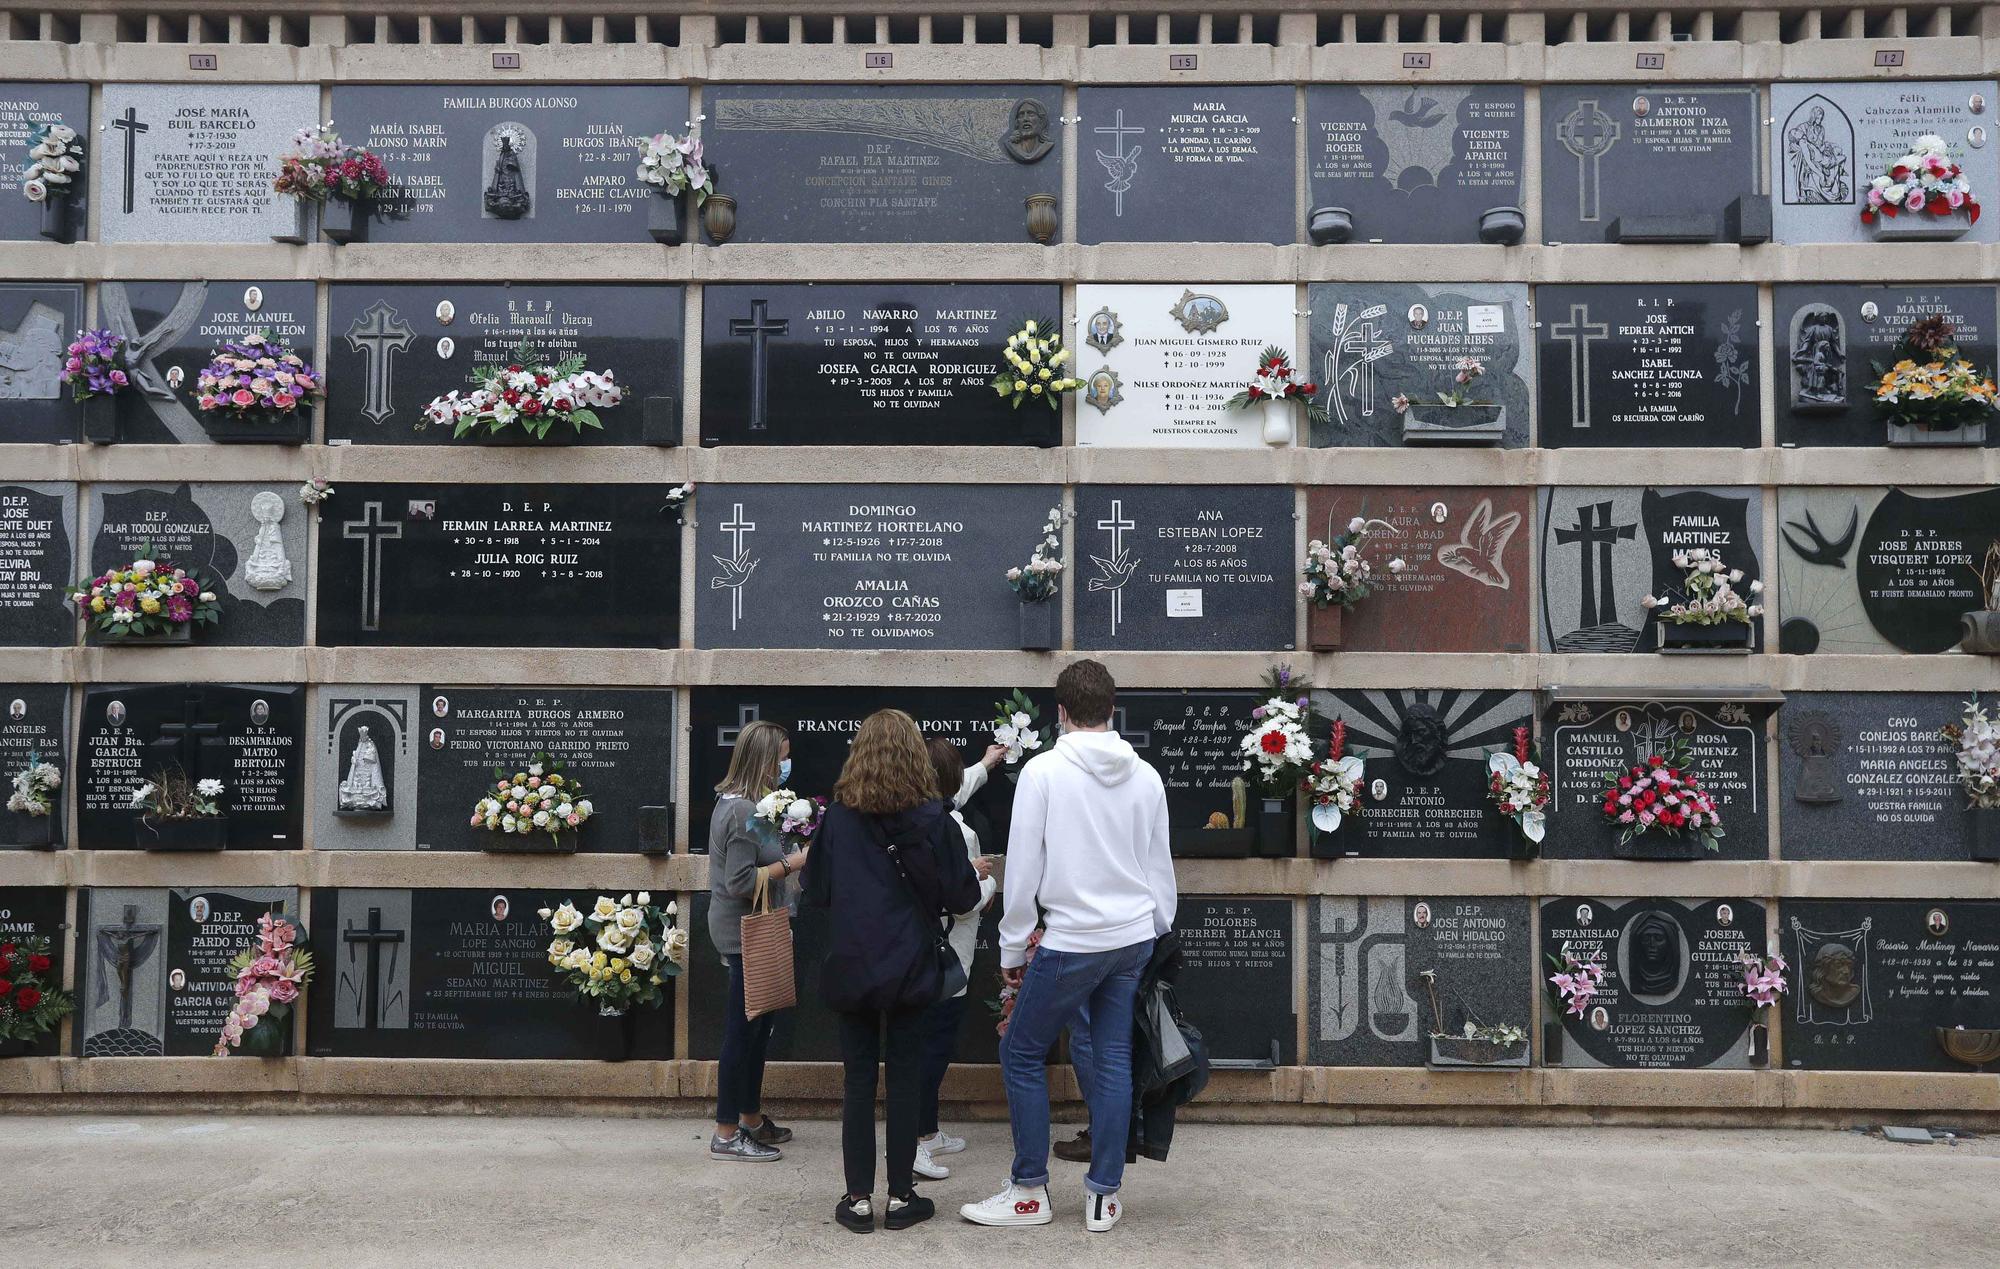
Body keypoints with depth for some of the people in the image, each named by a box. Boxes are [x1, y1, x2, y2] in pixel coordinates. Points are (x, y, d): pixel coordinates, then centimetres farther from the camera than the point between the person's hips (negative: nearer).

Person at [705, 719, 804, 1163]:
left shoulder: (733, 802, 11)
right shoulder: (744, 811, -20)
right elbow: (741, 882, -24)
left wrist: (787, 854, 7)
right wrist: (791, 863, -18)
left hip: (749, 931, 11)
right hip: (746, 933, -11)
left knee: (757, 1025, 18)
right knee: (743, 1029, -2)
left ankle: (751, 1119, 30)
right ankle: (727, 1135, 7)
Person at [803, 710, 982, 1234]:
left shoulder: (837, 817, -4)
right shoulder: (933, 818, -10)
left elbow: (816, 891, 3)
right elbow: (961, 896, -7)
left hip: (851, 968, 1)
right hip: (910, 969, -1)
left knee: (858, 1077, 10)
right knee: (904, 1078, 9)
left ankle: (859, 1198, 15)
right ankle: (901, 1196, 16)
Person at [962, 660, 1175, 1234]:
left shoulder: (1043, 771, -10)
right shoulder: (1145, 776, 4)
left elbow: (1023, 867, -9)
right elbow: (1160, 866, 11)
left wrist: (1012, 948, 1)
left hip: (1072, 941, -5)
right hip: (1134, 938, 6)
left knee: (1021, 1054, 8)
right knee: (1113, 1059, 11)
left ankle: (1029, 1191, 14)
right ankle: (1104, 1196, 16)